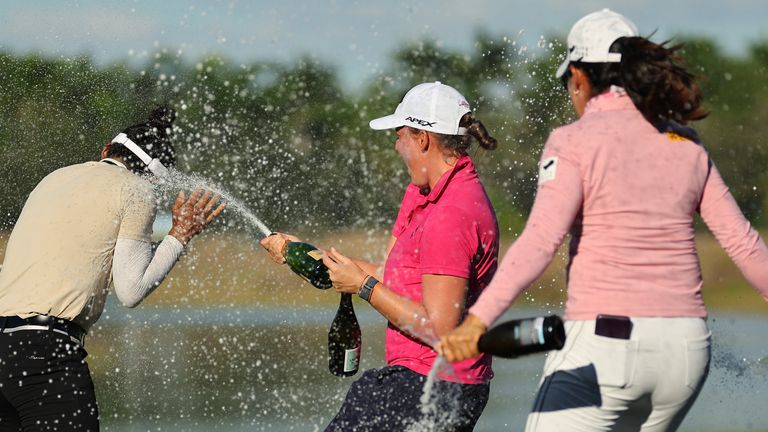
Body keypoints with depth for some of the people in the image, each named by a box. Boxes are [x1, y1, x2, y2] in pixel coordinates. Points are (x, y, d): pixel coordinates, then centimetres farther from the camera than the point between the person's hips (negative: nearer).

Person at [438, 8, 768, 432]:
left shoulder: (575, 141, -5)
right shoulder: (687, 146, 11)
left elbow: (540, 241, -19)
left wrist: (477, 321, -27)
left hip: (606, 341, -6)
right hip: (686, 348, 6)